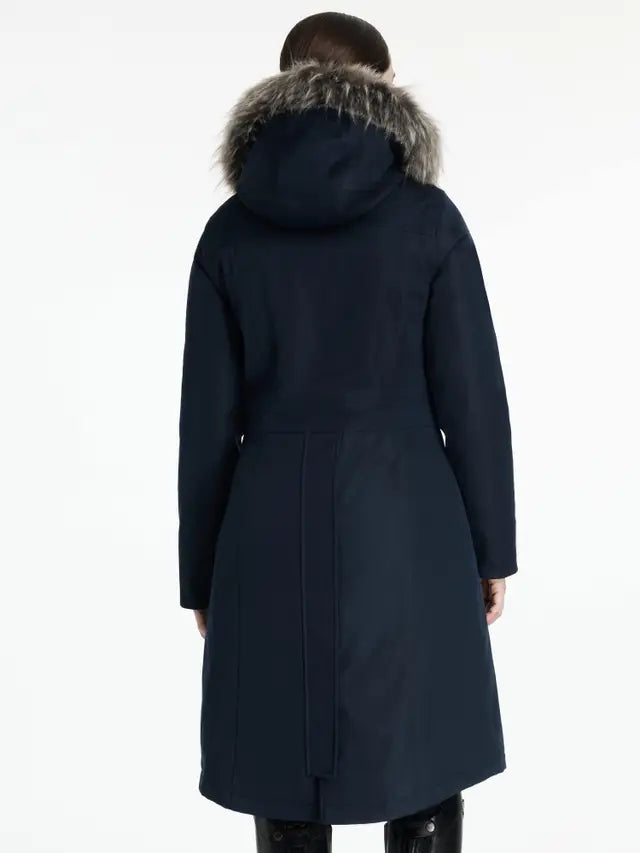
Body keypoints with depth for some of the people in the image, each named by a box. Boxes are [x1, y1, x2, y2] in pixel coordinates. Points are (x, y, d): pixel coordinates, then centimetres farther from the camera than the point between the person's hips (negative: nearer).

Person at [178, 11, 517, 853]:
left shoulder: (232, 229, 0)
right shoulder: (426, 215, -4)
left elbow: (209, 418, 1)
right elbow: (471, 394, -4)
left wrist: (201, 574, 9)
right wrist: (492, 547, 6)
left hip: (276, 528, 2)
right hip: (404, 522, -1)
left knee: (289, 780, 11)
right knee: (418, 770, 10)